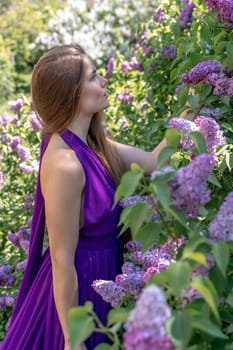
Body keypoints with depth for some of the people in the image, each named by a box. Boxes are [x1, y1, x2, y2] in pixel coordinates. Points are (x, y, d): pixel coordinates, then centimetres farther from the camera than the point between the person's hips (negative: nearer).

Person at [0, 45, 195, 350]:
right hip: (77, 285, -8)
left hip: (99, 274, 8)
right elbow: (62, 260, -25)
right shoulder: (65, 164, -29)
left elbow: (153, 161, 5)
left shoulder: (90, 144, -3)